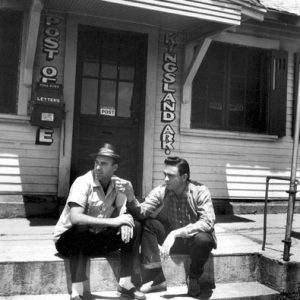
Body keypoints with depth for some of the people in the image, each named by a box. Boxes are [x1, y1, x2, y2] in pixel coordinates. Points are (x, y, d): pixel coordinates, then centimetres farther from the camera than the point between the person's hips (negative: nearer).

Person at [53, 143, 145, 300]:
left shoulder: (117, 184, -5)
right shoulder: (83, 182, -23)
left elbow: (121, 212, -6)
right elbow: (75, 218, -36)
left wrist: (124, 222, -32)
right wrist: (113, 221, -37)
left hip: (97, 238, 5)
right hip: (69, 238, -5)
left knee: (135, 227, -12)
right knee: (81, 230, -39)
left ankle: (125, 283, -8)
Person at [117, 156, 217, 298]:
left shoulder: (200, 191, -19)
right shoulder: (161, 191, -10)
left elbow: (208, 222, -30)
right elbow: (142, 212, -19)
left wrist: (176, 233, -38)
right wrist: (131, 198, -40)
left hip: (194, 239, -3)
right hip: (172, 239, 3)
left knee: (203, 239, -36)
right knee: (148, 224, -18)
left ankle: (193, 279, -4)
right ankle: (157, 277, -13)